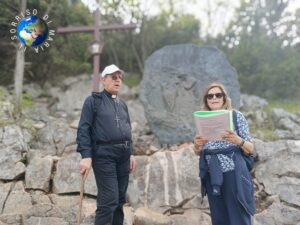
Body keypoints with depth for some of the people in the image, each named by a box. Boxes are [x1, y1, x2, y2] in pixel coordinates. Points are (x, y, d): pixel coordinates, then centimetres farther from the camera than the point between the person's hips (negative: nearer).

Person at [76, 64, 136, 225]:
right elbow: (83, 129, -8)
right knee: (109, 200, -11)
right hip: (104, 154, -6)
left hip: (123, 155, 7)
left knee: (120, 200, 10)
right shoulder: (93, 100, -1)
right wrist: (86, 156, -17)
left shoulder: (122, 104, 19)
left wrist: (130, 153, 16)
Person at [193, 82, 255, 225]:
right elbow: (198, 153, 13)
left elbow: (250, 149, -2)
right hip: (212, 177, 3)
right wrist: (197, 145, -9)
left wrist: (238, 140, -23)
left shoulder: (236, 116, -2)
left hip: (233, 174, -3)